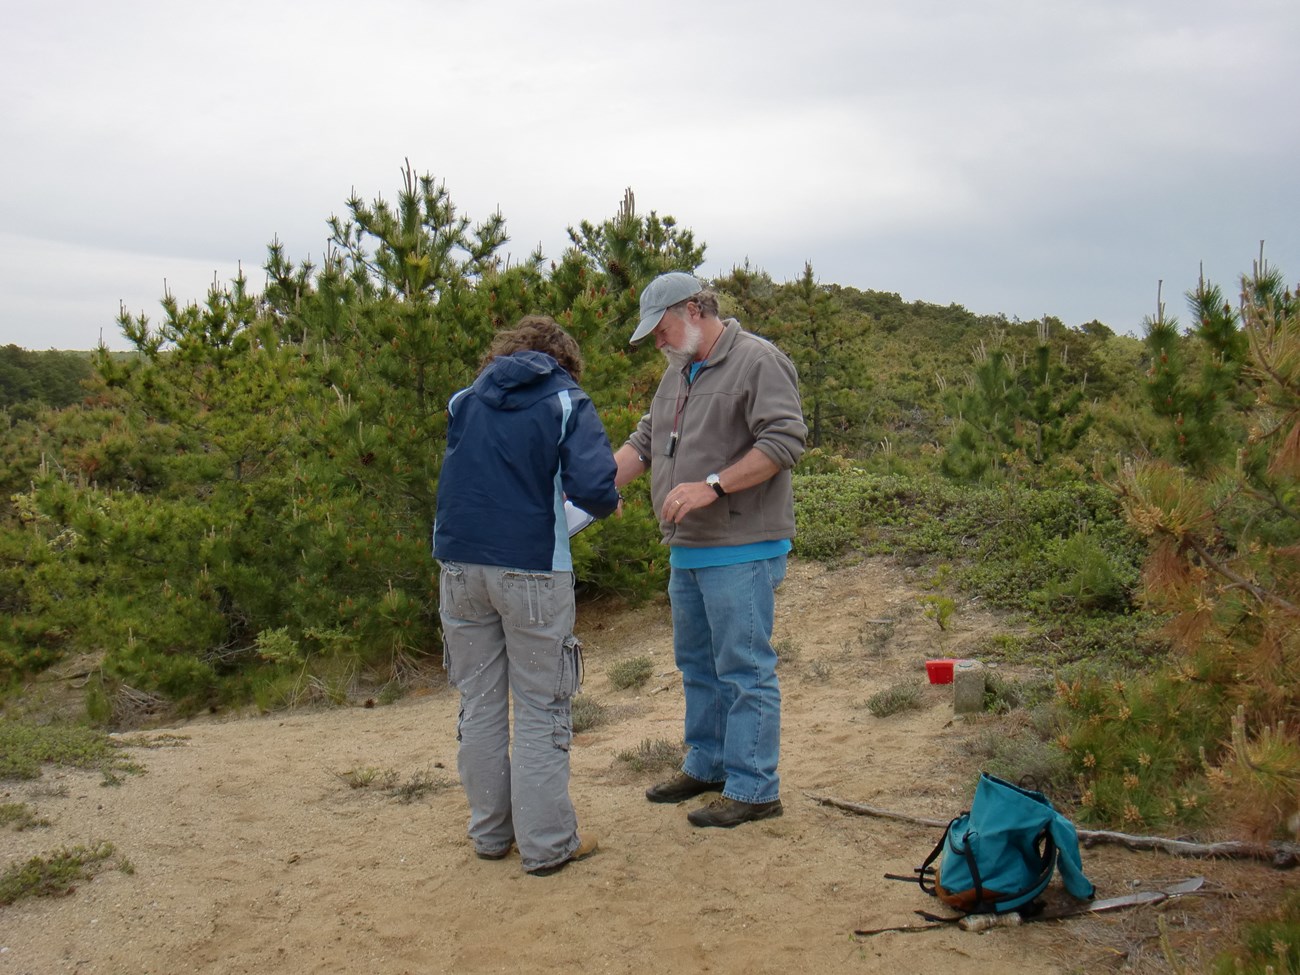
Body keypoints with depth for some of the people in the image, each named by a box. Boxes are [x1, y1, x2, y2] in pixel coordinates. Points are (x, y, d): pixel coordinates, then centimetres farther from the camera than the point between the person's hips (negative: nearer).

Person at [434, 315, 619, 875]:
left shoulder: (465, 400, 14)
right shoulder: (566, 401, -1)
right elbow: (592, 486, -14)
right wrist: (607, 506, 7)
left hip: (459, 562, 5)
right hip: (530, 567, -4)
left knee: (479, 703, 15)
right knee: (540, 709, 5)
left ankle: (490, 833, 24)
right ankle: (547, 844, 10)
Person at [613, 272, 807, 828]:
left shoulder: (758, 361, -11)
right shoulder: (678, 373, 18)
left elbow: (786, 440, -20)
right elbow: (644, 442, 21)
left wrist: (712, 485, -23)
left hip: (742, 552, -9)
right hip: (687, 550, 9)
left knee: (744, 669, -3)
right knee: (696, 663, 18)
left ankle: (754, 789, 6)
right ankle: (706, 766, 32)